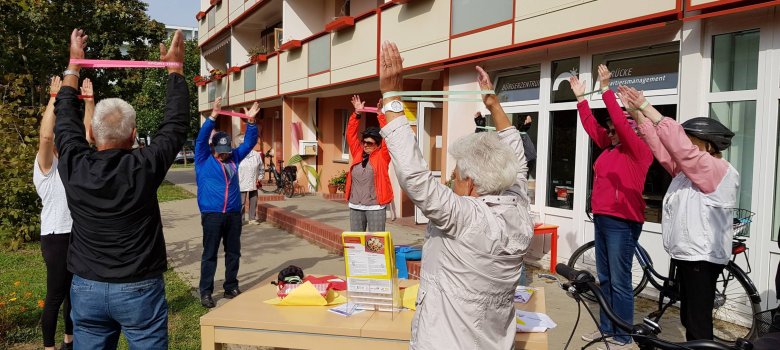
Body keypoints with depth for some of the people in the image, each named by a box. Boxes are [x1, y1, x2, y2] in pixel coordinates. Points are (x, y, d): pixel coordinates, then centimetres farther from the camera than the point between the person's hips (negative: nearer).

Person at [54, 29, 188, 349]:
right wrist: (175, 68, 9)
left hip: (86, 288, 3)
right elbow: (176, 125, -3)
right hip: (139, 289, -3)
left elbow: (65, 118, 10)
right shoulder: (143, 167, -16)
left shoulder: (73, 166, -8)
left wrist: (74, 65, 22)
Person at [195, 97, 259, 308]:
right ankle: (206, 292, 10)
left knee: (233, 253, 11)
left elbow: (249, 142, 11)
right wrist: (213, 116, -22)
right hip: (212, 215, -4)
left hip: (234, 214, 4)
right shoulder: (204, 160, 1)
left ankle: (231, 288, 23)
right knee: (210, 254, 2)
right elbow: (201, 138, -12)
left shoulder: (233, 158, 11)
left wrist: (251, 121, -3)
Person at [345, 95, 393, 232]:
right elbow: (351, 134, 7)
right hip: (355, 206, 5)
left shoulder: (382, 156, -2)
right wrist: (357, 113, -2)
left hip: (375, 207, -5)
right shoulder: (358, 153, 9)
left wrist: (380, 115, -17)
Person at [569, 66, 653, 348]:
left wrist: (606, 89, -20)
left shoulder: (639, 151, -8)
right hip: (601, 219, 9)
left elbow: (621, 122, -19)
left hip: (623, 222, -9)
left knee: (620, 281, -4)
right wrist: (580, 97, 15)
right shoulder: (610, 148, 14)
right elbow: (591, 125, 18)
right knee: (604, 278, 15)